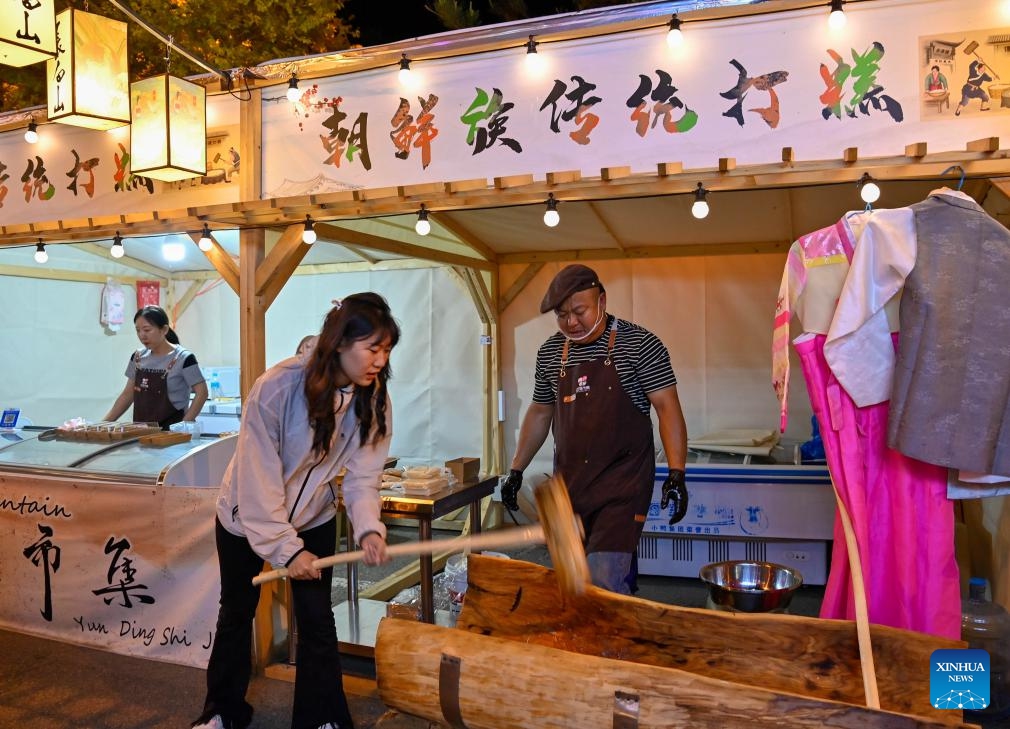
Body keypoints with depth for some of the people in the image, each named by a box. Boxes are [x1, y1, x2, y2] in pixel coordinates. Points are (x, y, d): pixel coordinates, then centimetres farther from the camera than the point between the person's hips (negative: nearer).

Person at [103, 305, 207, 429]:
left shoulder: (183, 358, -8)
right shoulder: (137, 357, 10)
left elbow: (201, 393, -9)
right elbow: (128, 394, 16)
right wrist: (105, 423, 9)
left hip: (171, 431, -6)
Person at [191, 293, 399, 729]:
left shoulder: (373, 401, -17)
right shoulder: (277, 387, -32)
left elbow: (362, 476, -14)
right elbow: (259, 478, -27)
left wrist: (368, 528, -32)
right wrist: (285, 547, -26)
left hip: (314, 520, 3)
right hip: (246, 518, -2)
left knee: (317, 619, 2)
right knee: (237, 612, 16)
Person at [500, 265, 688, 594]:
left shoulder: (639, 344, -7)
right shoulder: (550, 352, 8)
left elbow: (667, 407, -10)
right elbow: (540, 413, 17)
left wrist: (676, 474, -18)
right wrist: (516, 469, 17)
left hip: (623, 480, -5)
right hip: (569, 480, 5)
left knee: (604, 578, -13)